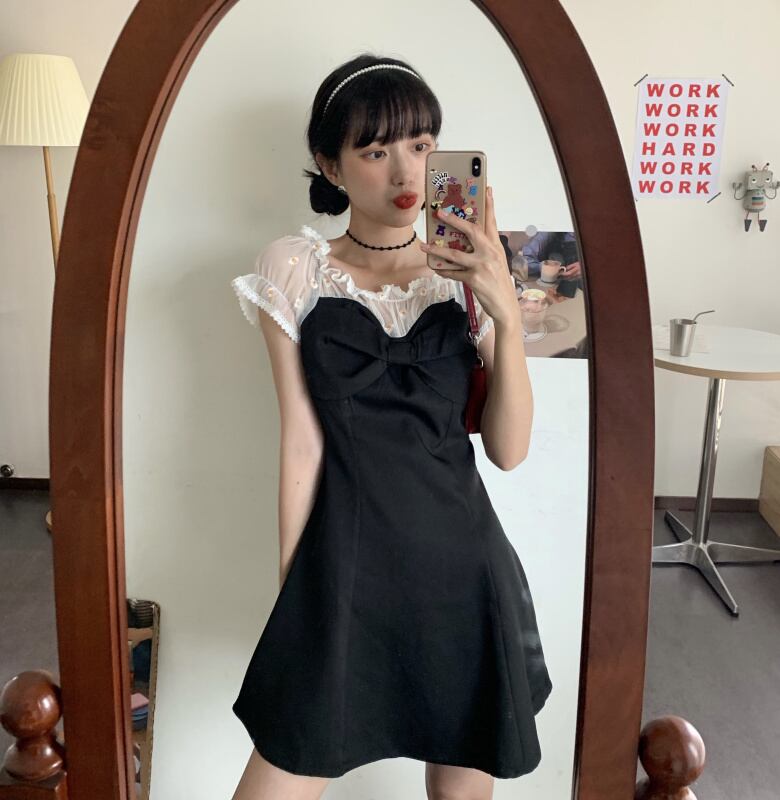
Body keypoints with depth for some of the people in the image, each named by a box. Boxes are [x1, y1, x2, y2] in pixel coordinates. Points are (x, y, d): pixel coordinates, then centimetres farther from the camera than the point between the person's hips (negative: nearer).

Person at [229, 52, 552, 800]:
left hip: (460, 557, 2)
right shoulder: (296, 271, -2)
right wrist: (290, 585, -1)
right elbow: (302, 443, -3)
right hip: (346, 558, -2)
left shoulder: (465, 276, 3)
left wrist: (507, 314, -16)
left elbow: (509, 449, -3)